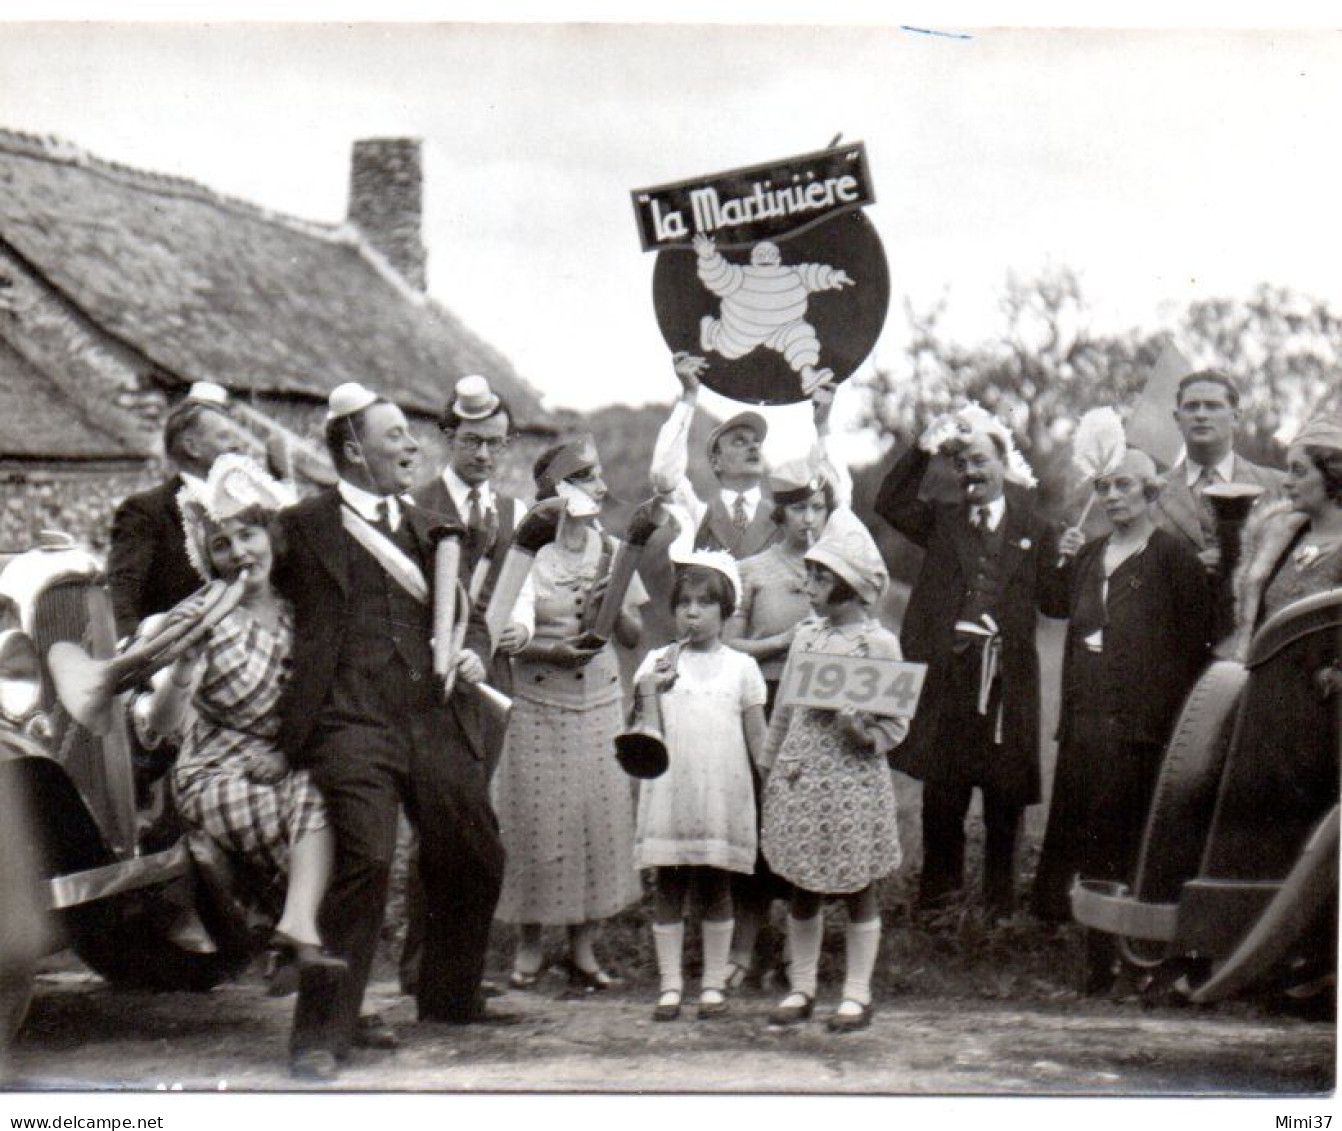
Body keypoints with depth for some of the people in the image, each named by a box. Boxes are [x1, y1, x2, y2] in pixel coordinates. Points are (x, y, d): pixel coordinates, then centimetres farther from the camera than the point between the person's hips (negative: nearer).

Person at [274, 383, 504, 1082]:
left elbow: (463, 612, 28)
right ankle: (321, 1034, -7)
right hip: (352, 724, -6)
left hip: (435, 722, 7)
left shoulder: (421, 527, 21)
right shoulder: (303, 527, 2)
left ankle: (450, 999, 37)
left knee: (475, 861, 13)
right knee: (364, 862, -18)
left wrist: (473, 652, 8)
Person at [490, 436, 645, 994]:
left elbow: (634, 635, 10)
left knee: (600, 818, 2)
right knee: (537, 821, -2)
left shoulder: (611, 551, 8)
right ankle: (529, 946, 13)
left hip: (601, 702, 4)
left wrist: (613, 608, -9)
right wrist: (553, 651, -18)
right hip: (538, 703, -4)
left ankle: (584, 948, 12)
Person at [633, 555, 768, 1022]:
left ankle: (714, 983, 15)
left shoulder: (740, 666, 7)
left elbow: (757, 739, 9)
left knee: (716, 888, 6)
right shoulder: (657, 663, 6)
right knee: (668, 888, 3)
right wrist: (655, 689, -15)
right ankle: (670, 984, 10)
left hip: (724, 795, 0)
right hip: (667, 794, 0)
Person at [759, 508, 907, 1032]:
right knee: (802, 889, 11)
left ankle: (857, 994, 15)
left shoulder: (879, 643, -7)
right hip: (800, 780, 5)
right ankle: (801, 988, 22)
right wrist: (772, 768, 15)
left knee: (857, 890, 6)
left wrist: (865, 733, -23)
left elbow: (897, 723, -6)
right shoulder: (806, 637, 7)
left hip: (852, 781, -4)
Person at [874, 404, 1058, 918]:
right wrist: (924, 448, -5)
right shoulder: (942, 522, 14)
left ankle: (1001, 895, 17)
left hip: (1008, 673, -1)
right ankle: (938, 887, 17)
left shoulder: (1033, 528, 7)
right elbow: (890, 502, -1)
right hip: (949, 667, 1)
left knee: (1006, 789, 5)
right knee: (941, 787, 4)